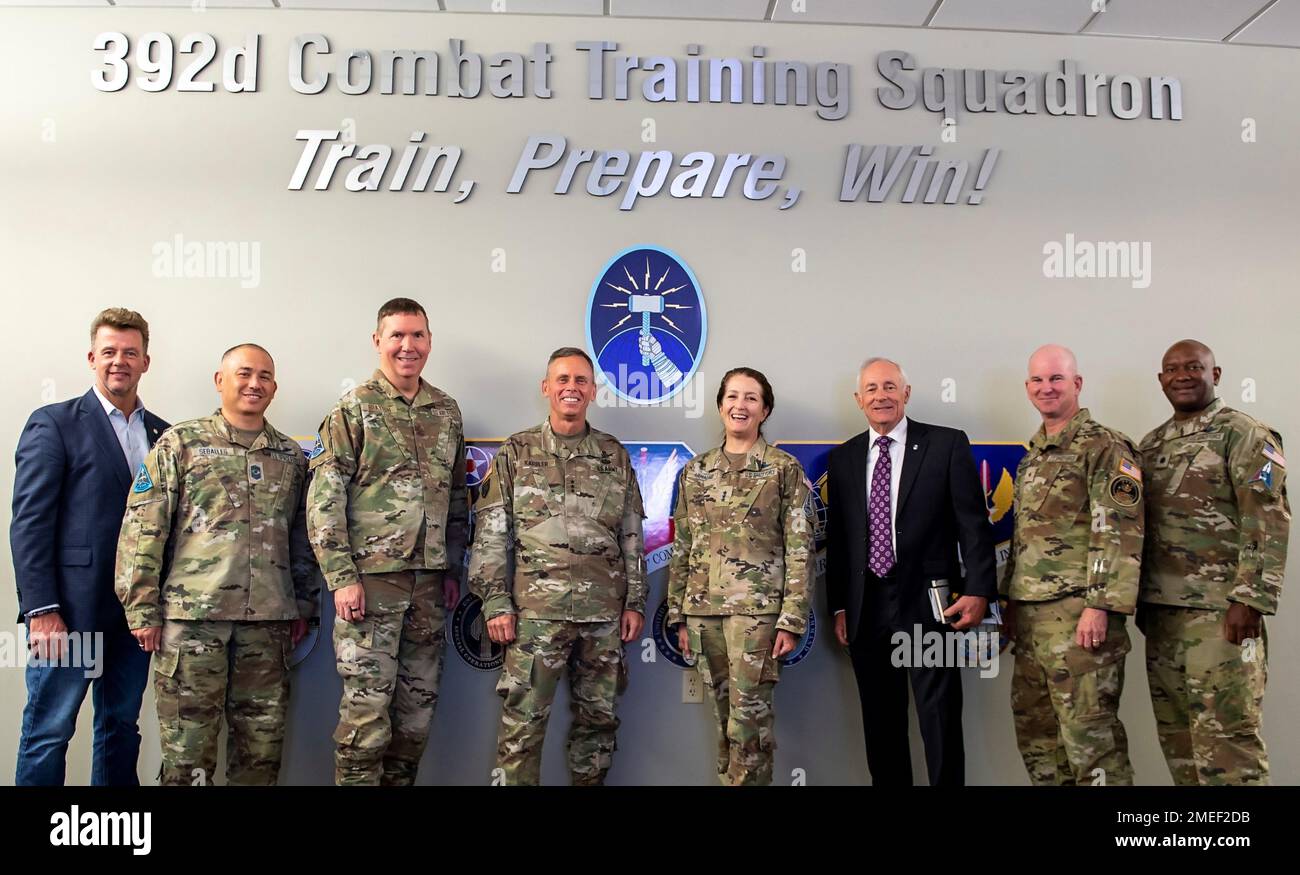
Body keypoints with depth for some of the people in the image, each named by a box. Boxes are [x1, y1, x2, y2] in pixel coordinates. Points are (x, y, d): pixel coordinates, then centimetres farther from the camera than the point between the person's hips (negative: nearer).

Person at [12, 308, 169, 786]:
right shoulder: (53, 423, -2)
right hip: (70, 609, -5)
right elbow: (28, 522, -8)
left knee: (121, 728, 12)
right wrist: (41, 611, -14)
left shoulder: (163, 434, 12)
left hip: (134, 610, 5)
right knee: (48, 732, 1)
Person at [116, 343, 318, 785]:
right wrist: (142, 609, -6)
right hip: (191, 615, -3)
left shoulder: (291, 456, 13)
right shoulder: (179, 443, 3)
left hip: (269, 620, 3)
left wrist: (304, 605, 12)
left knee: (262, 743, 9)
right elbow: (142, 530, -1)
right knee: (187, 748, 2)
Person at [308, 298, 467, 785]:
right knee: (367, 707, -3)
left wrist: (453, 570, 13)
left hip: (429, 581, 5)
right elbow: (323, 501, -7)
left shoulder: (446, 412, 12)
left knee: (418, 705, 11)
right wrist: (341, 577, -13)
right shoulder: (354, 409, -3)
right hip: (370, 578, -5)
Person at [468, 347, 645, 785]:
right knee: (523, 721, -2)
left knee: (599, 717, 11)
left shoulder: (615, 455, 10)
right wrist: (495, 602, -7)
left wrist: (635, 601, 6)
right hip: (536, 608, -3)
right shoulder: (516, 453, 3)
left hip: (604, 611, 3)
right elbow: (491, 535, 0)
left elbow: (632, 535, 12)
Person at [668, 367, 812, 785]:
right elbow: (682, 548, 13)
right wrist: (679, 613, 10)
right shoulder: (695, 471, 10)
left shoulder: (785, 468, -1)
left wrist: (792, 619, -11)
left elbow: (800, 549, -5)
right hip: (704, 608, 4)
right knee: (723, 716, 11)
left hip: (757, 607, -4)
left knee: (749, 720, -5)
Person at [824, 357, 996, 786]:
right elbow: (836, 537, 11)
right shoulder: (842, 458, 11)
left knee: (940, 722, 1)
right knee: (880, 723, 12)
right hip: (866, 608, 4)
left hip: (928, 604, -3)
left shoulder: (948, 444, 1)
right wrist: (838, 606, 9)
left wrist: (978, 590, -11)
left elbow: (974, 522, -3)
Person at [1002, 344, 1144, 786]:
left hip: (1076, 612, -8)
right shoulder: (1034, 453, 19)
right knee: (1033, 728, 13)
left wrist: (1100, 606, -20)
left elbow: (1120, 533, -14)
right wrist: (1011, 601, 20)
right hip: (1030, 612, 9)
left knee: (1087, 730, -7)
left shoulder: (1104, 447, -7)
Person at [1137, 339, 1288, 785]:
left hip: (1219, 609, -7)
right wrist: (1141, 600, 16)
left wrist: (1250, 599, -18)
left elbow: (1269, 522, -11)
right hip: (1161, 610, 7)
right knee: (1175, 731, 10)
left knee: (1225, 731, -7)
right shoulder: (1151, 444, 17)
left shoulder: (1242, 434, -4)